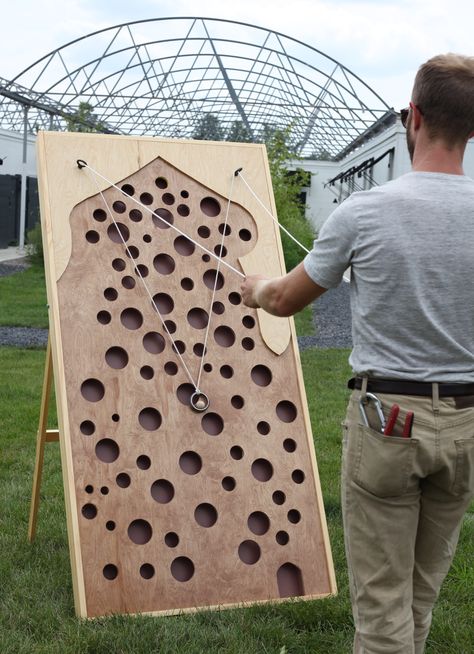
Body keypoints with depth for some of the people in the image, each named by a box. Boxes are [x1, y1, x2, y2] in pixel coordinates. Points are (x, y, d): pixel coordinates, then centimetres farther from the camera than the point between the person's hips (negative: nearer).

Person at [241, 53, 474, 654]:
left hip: (387, 417, -4)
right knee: (422, 590, 20)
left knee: (382, 596, 7)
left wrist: (255, 289, 25)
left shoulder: (363, 211, -11)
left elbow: (285, 301, 3)